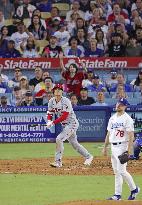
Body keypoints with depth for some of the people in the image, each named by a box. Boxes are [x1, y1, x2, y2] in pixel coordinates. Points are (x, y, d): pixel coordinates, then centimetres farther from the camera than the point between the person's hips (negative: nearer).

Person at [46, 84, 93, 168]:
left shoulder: (65, 101, -21)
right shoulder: (52, 101, 0)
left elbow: (64, 116, -26)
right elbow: (50, 113, 4)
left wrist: (53, 122, -29)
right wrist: (49, 121, -17)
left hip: (72, 123, -8)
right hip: (65, 125, 8)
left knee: (59, 139, -19)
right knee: (74, 143, 15)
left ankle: (58, 162, -14)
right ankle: (88, 156, 32)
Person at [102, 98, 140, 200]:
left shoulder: (127, 119, -9)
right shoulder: (112, 118, 14)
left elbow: (131, 135, -14)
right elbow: (108, 133, 20)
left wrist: (129, 149, -22)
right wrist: (105, 147, 17)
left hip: (122, 146, -8)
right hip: (113, 146, 8)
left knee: (121, 170, -12)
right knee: (116, 171, 8)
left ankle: (134, 189, 5)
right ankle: (118, 194, 9)